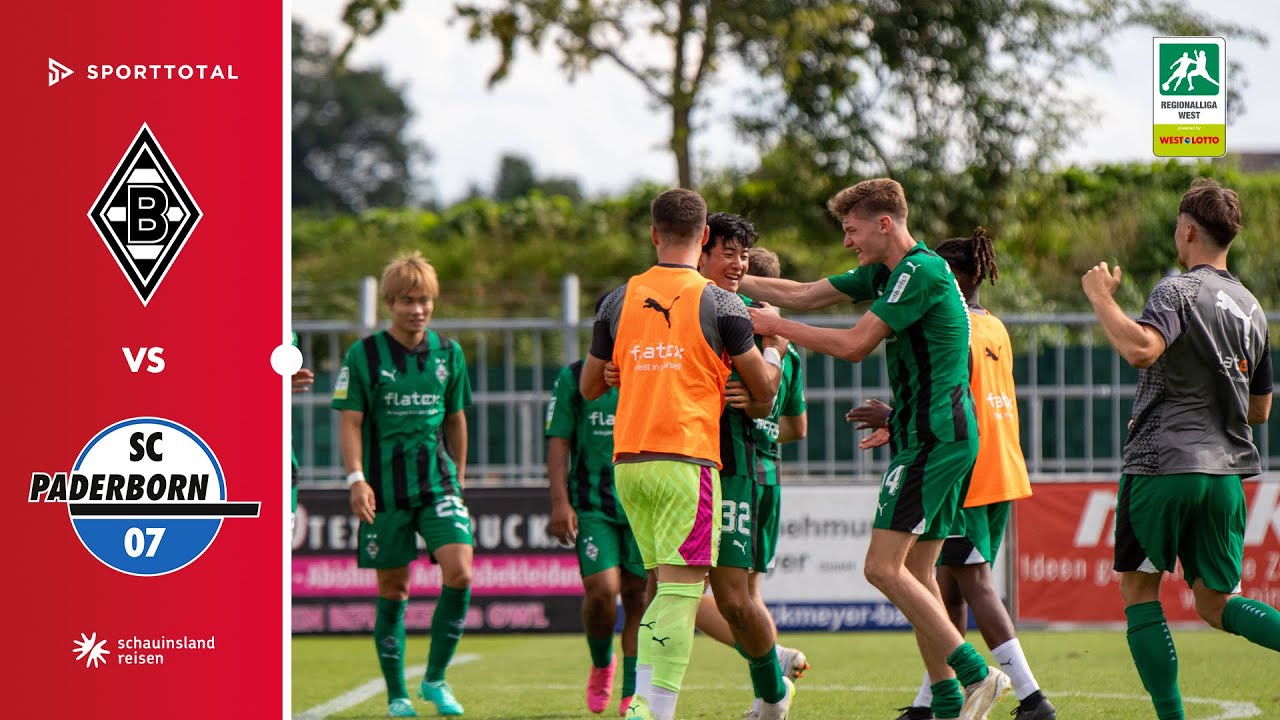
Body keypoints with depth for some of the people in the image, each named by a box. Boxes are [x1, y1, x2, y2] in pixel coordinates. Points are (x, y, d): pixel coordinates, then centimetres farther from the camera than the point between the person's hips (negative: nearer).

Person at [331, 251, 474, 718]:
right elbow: (350, 421, -6)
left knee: (459, 574, -15)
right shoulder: (364, 355, -4)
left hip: (438, 481, 2)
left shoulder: (449, 353, 7)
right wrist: (356, 479, -17)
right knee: (393, 590, 3)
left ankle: (435, 679, 0)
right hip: (385, 486, -2)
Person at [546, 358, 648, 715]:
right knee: (602, 590, -15)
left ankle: (633, 691, 8)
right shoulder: (574, 377, 4)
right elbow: (558, 441, 2)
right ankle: (602, 664, 14)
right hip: (592, 507, -2)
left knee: (637, 593, -1)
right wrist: (560, 502, -7)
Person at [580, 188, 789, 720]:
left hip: (627, 461, 5)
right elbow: (764, 388, 5)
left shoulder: (618, 301, 8)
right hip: (686, 461, -5)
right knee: (682, 590, -7)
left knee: (666, 589, 15)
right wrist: (774, 351, 25)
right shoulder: (720, 304, -3)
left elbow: (588, 387, 18)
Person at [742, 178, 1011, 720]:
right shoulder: (886, 272, 16)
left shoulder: (920, 272, -14)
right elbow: (802, 295, 20)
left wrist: (775, 327, -10)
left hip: (934, 438, -10)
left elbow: (854, 345, -18)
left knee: (883, 567, -13)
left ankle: (976, 675, -14)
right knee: (915, 573, 9)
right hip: (941, 436, 10)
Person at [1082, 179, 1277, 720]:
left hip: (1162, 464, -6)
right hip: (1226, 471, 6)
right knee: (1215, 604, 11)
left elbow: (1141, 349, -29)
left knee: (1139, 590, 8)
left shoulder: (1178, 291, -8)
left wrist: (1101, 298, -14)